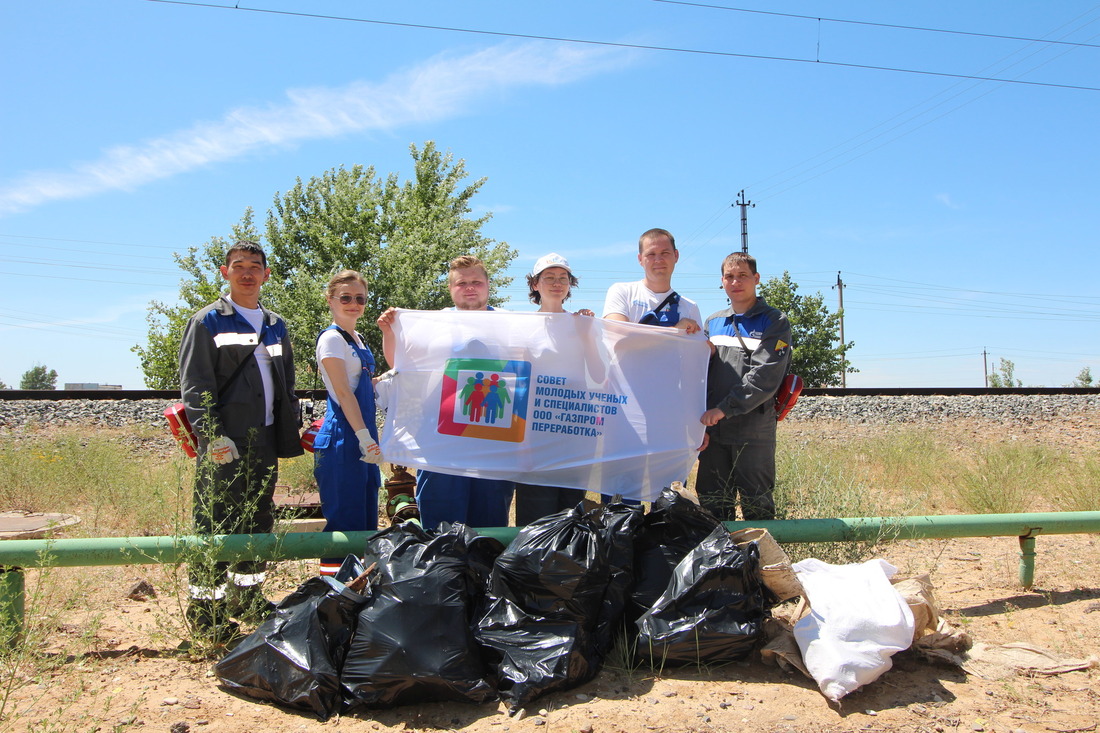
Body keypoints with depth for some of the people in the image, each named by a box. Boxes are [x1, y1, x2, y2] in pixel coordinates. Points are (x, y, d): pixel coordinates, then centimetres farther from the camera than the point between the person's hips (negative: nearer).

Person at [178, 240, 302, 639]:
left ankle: (247, 598, 26)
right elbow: (195, 386, -8)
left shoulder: (275, 325, 17)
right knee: (215, 524, -2)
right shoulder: (207, 321, -1)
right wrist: (213, 436, -18)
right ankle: (205, 606, 10)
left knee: (258, 521, 13)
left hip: (264, 441, 6)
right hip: (225, 442, -6)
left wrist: (288, 437, 12)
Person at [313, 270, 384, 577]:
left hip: (362, 438, 9)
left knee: (367, 521, 14)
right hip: (342, 440, -9)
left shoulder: (356, 338, 16)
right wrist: (365, 437, -20)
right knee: (346, 523, -4)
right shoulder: (331, 339, -10)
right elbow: (343, 393, -16)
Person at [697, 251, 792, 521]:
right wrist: (701, 423, 2)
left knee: (757, 505, 3)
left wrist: (724, 409, -18)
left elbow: (765, 376, -12)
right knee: (712, 505, 9)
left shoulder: (774, 322, 0)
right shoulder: (713, 322, 16)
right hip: (713, 432, 5)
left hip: (754, 431, -4)